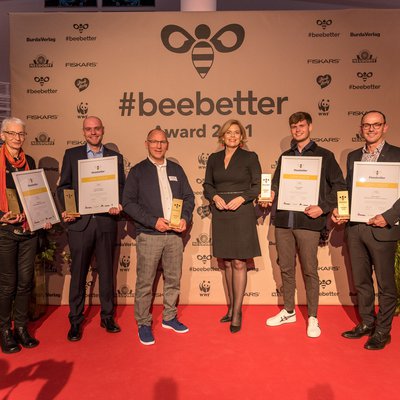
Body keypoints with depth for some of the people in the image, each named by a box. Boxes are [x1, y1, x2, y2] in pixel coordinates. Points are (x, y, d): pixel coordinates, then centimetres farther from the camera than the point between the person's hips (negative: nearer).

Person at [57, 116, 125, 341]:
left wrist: (119, 206, -11)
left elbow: (122, 187, 8)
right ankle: (76, 321, 19)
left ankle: (108, 317, 24)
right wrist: (66, 210, -9)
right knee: (78, 273, 6)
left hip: (106, 222, 1)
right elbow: (63, 186, 6)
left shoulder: (115, 157, 10)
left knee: (107, 272, 10)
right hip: (80, 222, -1)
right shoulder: (71, 155, 9)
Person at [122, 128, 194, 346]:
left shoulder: (176, 169, 12)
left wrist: (185, 218, -5)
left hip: (175, 234, 4)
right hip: (149, 235, -4)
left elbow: (189, 197, 14)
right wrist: (153, 221, -15)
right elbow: (128, 202, -6)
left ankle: (169, 317, 30)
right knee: (145, 282, 1)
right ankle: (143, 324, 16)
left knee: (173, 279, 12)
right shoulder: (137, 171, 1)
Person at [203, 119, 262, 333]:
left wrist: (242, 198, -15)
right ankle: (231, 306, 23)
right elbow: (207, 185, 12)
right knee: (227, 262, 10)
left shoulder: (250, 157, 2)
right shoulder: (214, 158, 11)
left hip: (242, 213, -4)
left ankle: (237, 312, 6)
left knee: (238, 262, -3)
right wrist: (215, 197, -7)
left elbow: (257, 186, 0)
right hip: (220, 214, 4)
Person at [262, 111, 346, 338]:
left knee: (310, 270, 3)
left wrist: (323, 208, -11)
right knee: (286, 268, 12)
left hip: (308, 222, -4)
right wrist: (271, 195, -2)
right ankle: (289, 312, 28)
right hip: (283, 220, 4)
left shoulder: (324, 155, 4)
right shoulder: (285, 156, 16)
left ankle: (313, 318, 17)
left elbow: (339, 185, 0)